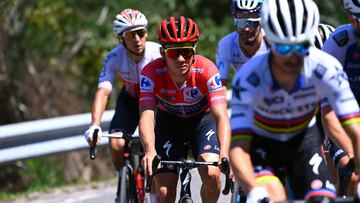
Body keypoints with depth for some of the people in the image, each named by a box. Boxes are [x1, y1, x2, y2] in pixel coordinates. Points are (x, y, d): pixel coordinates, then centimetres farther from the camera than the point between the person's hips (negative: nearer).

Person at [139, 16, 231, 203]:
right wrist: (150, 151, -60)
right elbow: (146, 116, -40)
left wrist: (224, 154, -57)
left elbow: (221, 116, -40)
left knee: (211, 174, -24)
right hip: (168, 122, 1)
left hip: (203, 119, -1)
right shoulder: (152, 73, -31)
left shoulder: (206, 70, -33)